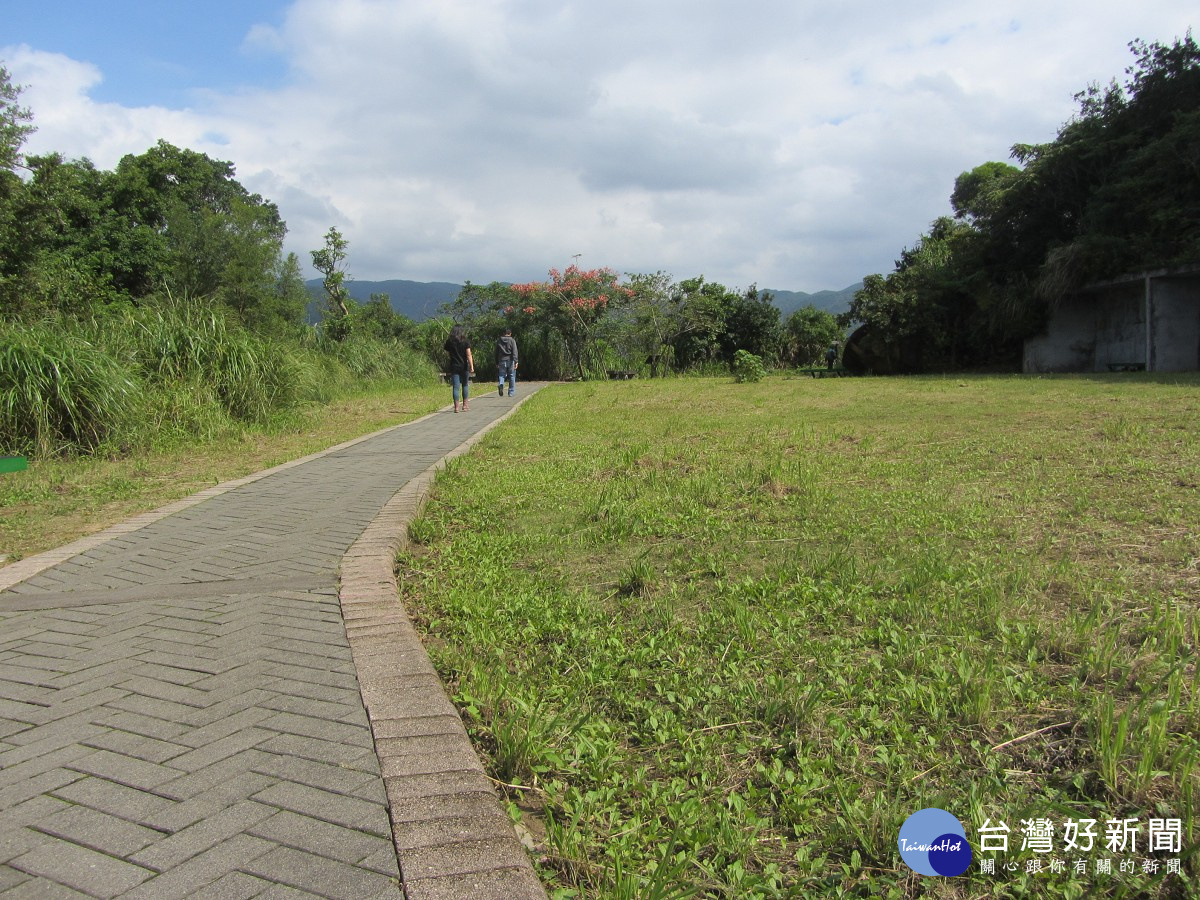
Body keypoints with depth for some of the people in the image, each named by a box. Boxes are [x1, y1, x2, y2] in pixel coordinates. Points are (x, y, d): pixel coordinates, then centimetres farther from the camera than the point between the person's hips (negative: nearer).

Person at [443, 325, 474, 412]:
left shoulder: (449, 342, -1)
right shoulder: (465, 342, -6)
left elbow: (446, 351, 10)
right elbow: (469, 355, -11)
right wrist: (471, 366, -11)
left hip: (454, 367, 1)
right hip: (464, 366, -1)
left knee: (455, 387, 0)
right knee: (465, 385, 15)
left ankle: (456, 406, -6)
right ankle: (465, 405, 18)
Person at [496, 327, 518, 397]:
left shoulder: (499, 341, 10)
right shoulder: (512, 340, -1)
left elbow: (496, 353, 14)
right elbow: (514, 351, -12)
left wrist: (497, 363, 20)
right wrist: (515, 361, -16)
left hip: (502, 361, 2)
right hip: (510, 360, -2)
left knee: (501, 375, 5)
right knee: (512, 376, 7)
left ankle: (501, 384, -27)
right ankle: (511, 392, 10)